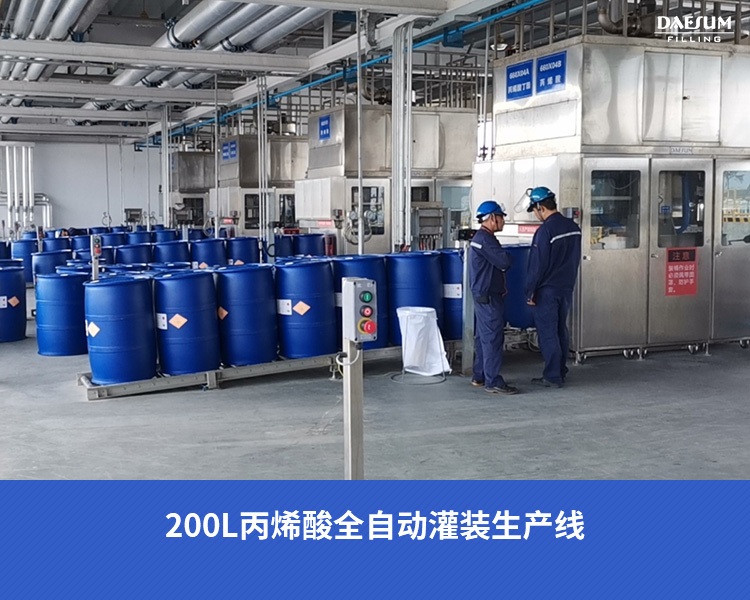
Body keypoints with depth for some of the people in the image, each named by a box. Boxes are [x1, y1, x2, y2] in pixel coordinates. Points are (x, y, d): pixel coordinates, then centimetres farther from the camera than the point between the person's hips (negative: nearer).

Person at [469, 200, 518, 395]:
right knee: (493, 338, -9)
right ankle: (493, 381, -7)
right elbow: (504, 262, -22)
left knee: (482, 337, 15)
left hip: (482, 294, 11)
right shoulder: (485, 239, -17)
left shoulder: (480, 237, 16)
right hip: (488, 296, -11)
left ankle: (479, 377, 22)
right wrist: (507, 256, 0)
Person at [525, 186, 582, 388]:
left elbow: (537, 265, -17)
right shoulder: (573, 227, 5)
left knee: (547, 333, -1)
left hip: (547, 290, -8)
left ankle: (552, 376, 3)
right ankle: (561, 372, 22)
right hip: (567, 288, 8)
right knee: (561, 330, 15)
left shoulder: (545, 231, -19)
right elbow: (575, 259, 13)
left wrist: (530, 292, -10)